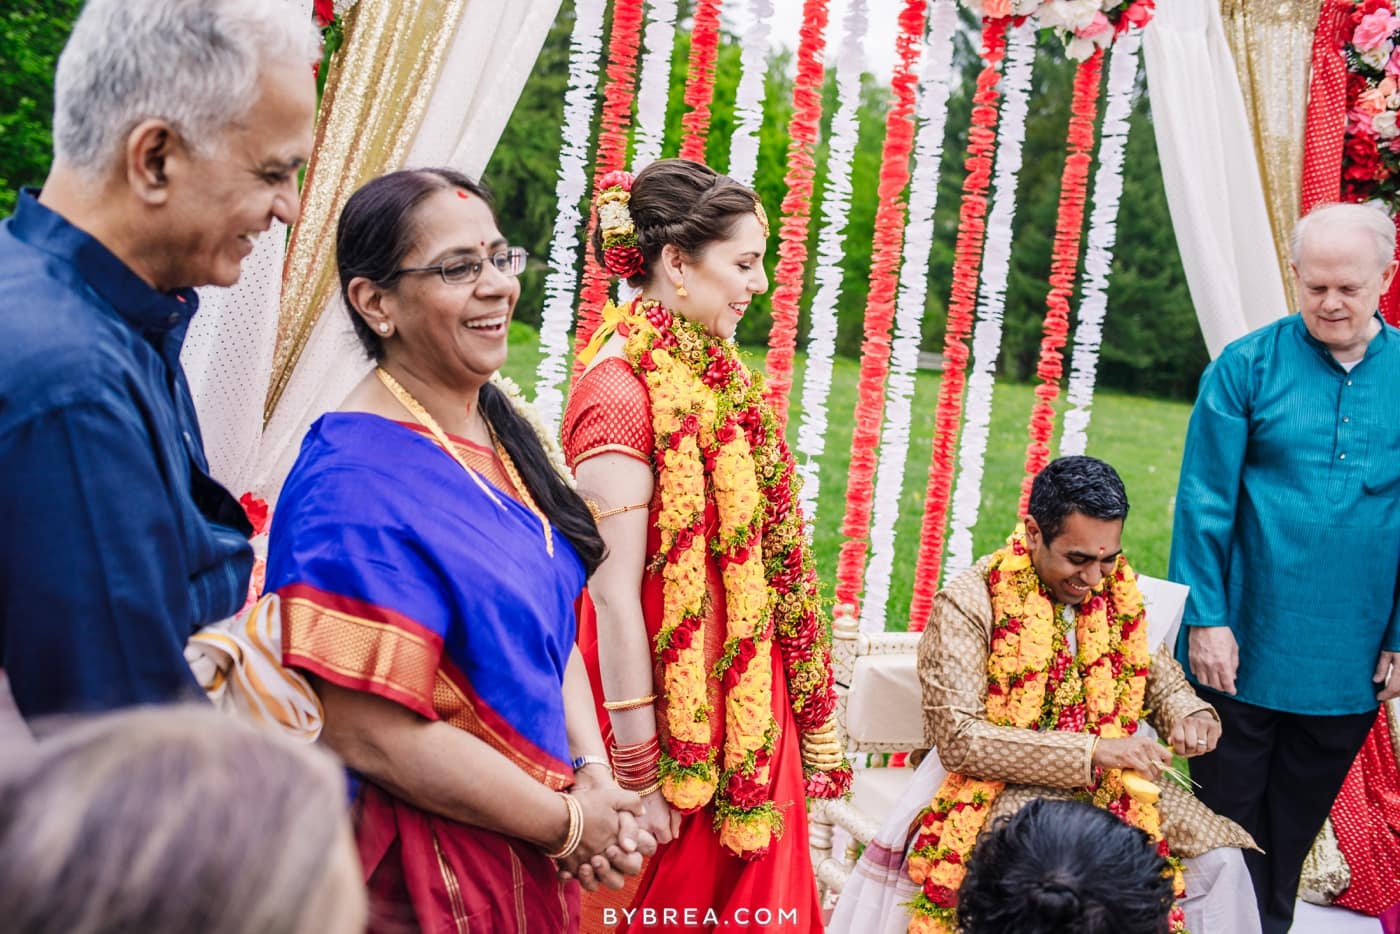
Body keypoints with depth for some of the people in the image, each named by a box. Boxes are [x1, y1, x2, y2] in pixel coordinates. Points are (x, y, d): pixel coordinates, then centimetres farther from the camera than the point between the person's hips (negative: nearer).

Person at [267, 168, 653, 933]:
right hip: (428, 871, -7)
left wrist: (594, 776, -7)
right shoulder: (355, 483, -22)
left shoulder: (496, 433, 3)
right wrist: (568, 822, -14)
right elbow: (374, 737, -24)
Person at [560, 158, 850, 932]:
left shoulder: (714, 375, 8)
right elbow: (613, 592, -21)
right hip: (679, 717, -8)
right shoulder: (621, 391, -18)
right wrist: (639, 772, -18)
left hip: (743, 702, 8)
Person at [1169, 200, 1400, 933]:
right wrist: (1206, 619, -11)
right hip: (1243, 650, -2)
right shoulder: (1247, 367, -6)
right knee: (1231, 817, 11)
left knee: (1299, 819, 18)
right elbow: (1204, 503, -7)